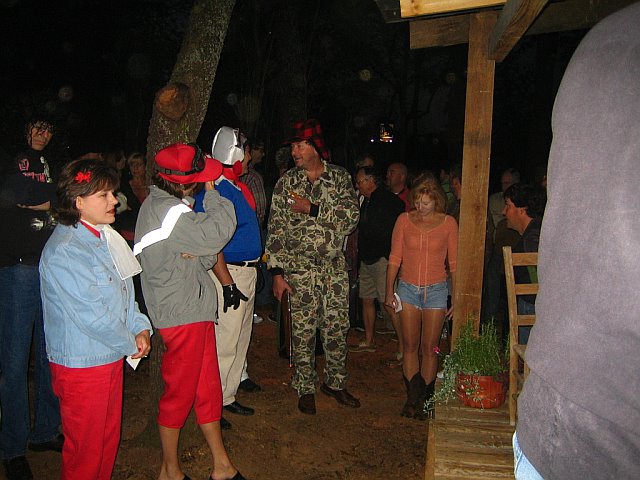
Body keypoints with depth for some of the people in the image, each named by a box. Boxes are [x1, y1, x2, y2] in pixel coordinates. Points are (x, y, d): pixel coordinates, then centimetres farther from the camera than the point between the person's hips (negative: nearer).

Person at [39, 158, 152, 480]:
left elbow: (123, 290, 14)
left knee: (109, 438, 22)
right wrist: (130, 344, -11)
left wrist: (140, 327, 1)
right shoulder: (64, 252, -23)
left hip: (111, 357, 9)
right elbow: (90, 315, -24)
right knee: (85, 451, 9)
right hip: (82, 365, -8)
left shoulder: (102, 237, 7)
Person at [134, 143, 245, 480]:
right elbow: (217, 234, -25)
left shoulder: (165, 203, 11)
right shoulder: (165, 209, -20)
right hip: (182, 314, -10)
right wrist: (212, 193, -12)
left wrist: (200, 255, -10)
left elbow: (209, 253, 14)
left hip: (194, 309, 10)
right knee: (180, 392, 6)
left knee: (208, 387, 16)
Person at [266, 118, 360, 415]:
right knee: (303, 332, 6)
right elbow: (276, 229, -2)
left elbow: (351, 217, -11)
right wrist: (277, 272, -6)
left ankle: (335, 383, 30)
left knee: (337, 329, 10)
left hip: (335, 269, 1)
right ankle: (305, 389, 24)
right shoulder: (287, 182, 0)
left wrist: (312, 208, -18)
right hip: (300, 270, -1)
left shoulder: (340, 177, 2)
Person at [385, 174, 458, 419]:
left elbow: (454, 263, 2)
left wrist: (456, 297, 0)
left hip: (436, 290, -1)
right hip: (408, 289, 1)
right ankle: (412, 397, 18)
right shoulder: (404, 220, -1)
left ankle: (424, 399, 19)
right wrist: (389, 291, -1)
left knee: (429, 348, 6)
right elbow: (394, 258, 2)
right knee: (410, 346, 7)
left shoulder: (448, 223, -2)